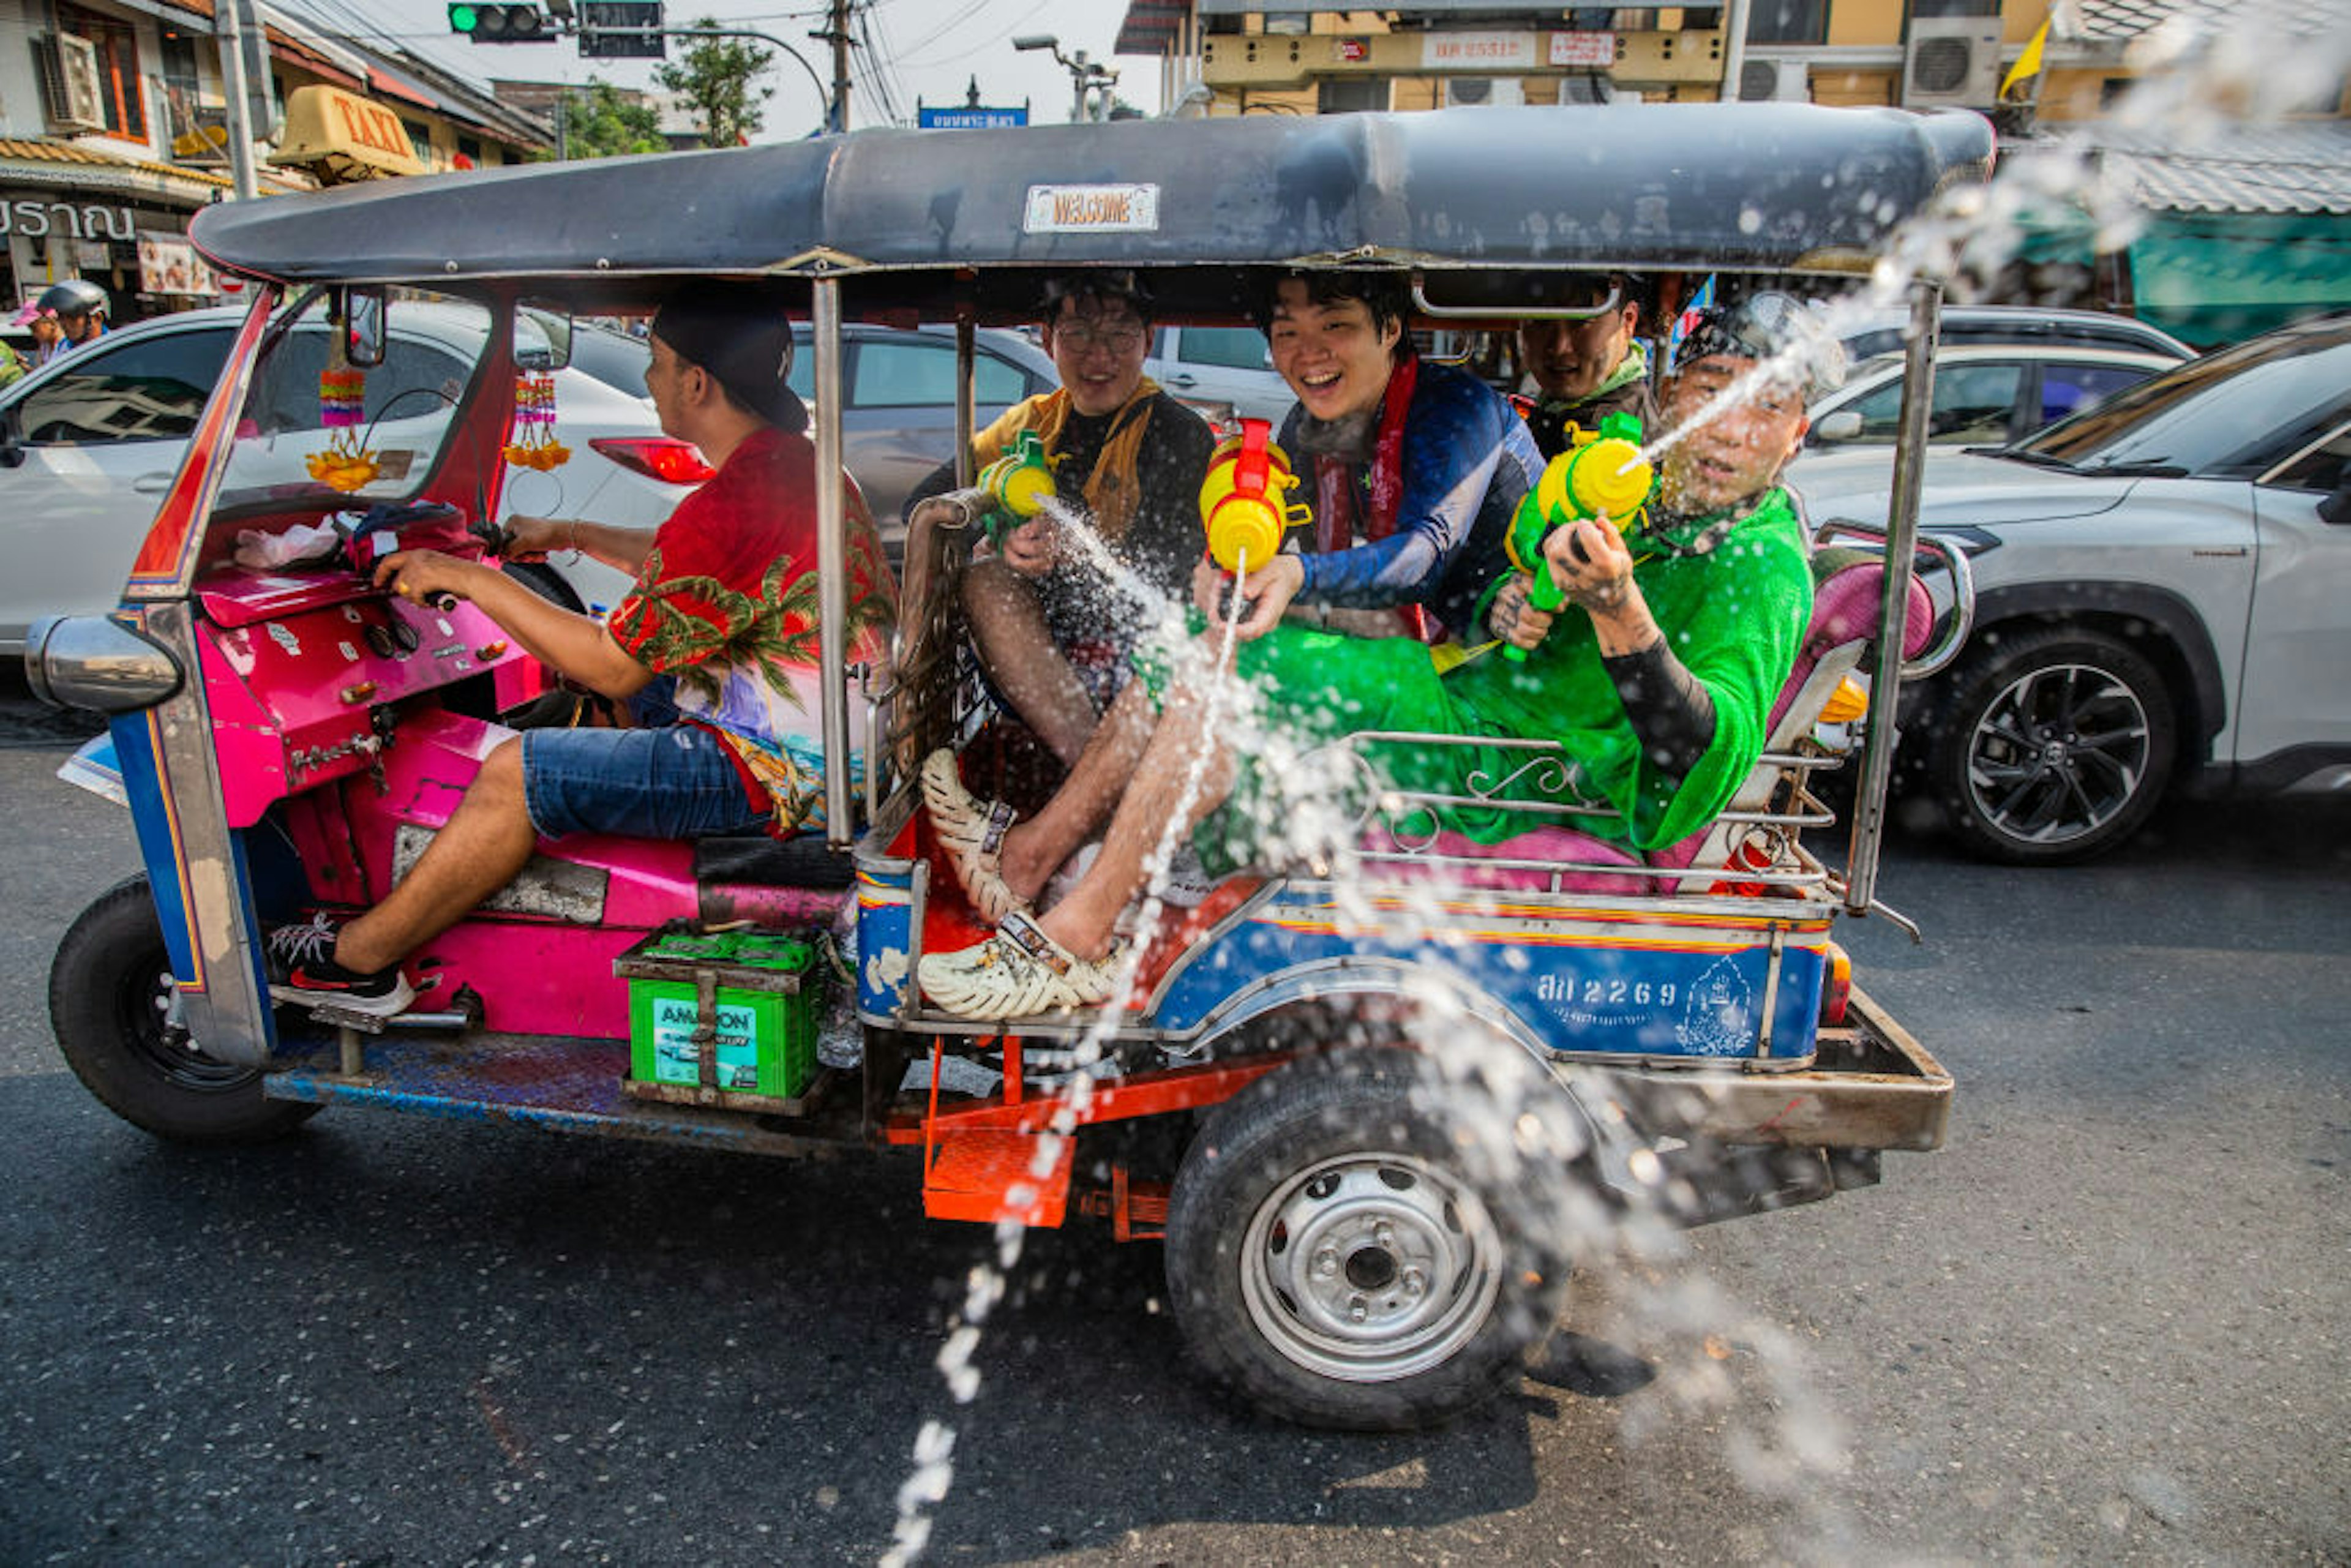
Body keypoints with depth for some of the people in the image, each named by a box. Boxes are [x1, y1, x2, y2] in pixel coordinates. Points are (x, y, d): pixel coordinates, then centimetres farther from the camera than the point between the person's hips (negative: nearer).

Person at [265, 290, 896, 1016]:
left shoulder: (733, 507, -23)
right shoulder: (798, 463, 9)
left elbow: (613, 668, -17)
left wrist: (469, 577, -8)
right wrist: (573, 535, 23)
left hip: (781, 775, -10)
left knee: (516, 773, -6)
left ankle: (359, 960, 13)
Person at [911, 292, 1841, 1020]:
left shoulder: (1761, 571, -12)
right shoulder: (1640, 503, 13)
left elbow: (1712, 756, -28)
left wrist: (1618, 611, -43)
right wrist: (1505, 602, -3)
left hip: (1505, 784, -9)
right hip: (1461, 706, 9)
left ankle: (1075, 940, -11)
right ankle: (1029, 859, 9)